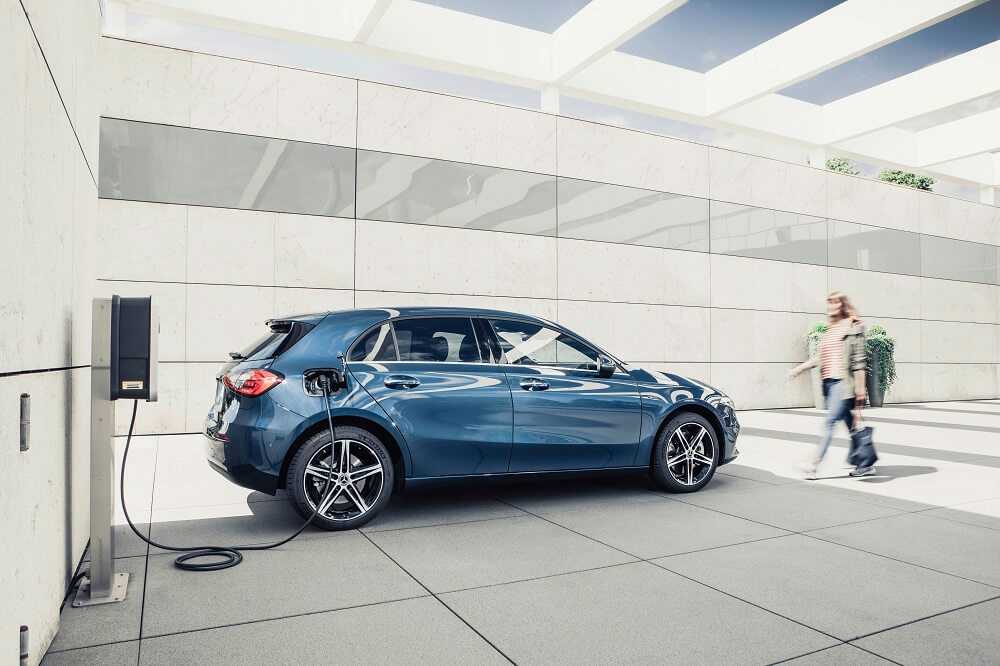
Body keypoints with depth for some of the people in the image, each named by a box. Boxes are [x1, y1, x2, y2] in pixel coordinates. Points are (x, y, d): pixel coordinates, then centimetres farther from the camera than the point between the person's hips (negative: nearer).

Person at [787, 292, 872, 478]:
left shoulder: (853, 327, -3)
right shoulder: (829, 329, 19)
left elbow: (859, 359, -7)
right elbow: (821, 357, 22)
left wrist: (860, 387, -11)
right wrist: (799, 368, 15)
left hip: (843, 382, -8)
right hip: (829, 382, 8)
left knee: (830, 421, -11)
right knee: (850, 424, 11)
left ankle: (814, 464, -11)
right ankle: (865, 465, 19)